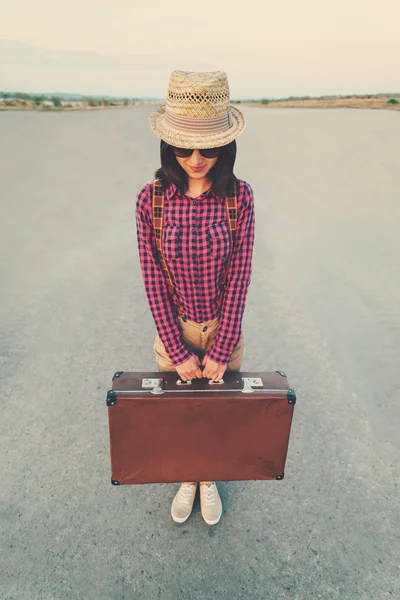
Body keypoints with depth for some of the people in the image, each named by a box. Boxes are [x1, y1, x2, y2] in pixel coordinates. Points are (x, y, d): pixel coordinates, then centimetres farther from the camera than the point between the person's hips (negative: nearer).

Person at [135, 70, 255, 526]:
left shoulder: (239, 196, -15)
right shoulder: (151, 199, -16)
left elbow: (239, 276, -13)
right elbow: (153, 281, -13)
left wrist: (221, 351, -13)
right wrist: (178, 352, -12)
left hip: (225, 330, 0)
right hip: (173, 330, 0)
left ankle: (210, 480, 50)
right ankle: (186, 479, 51)